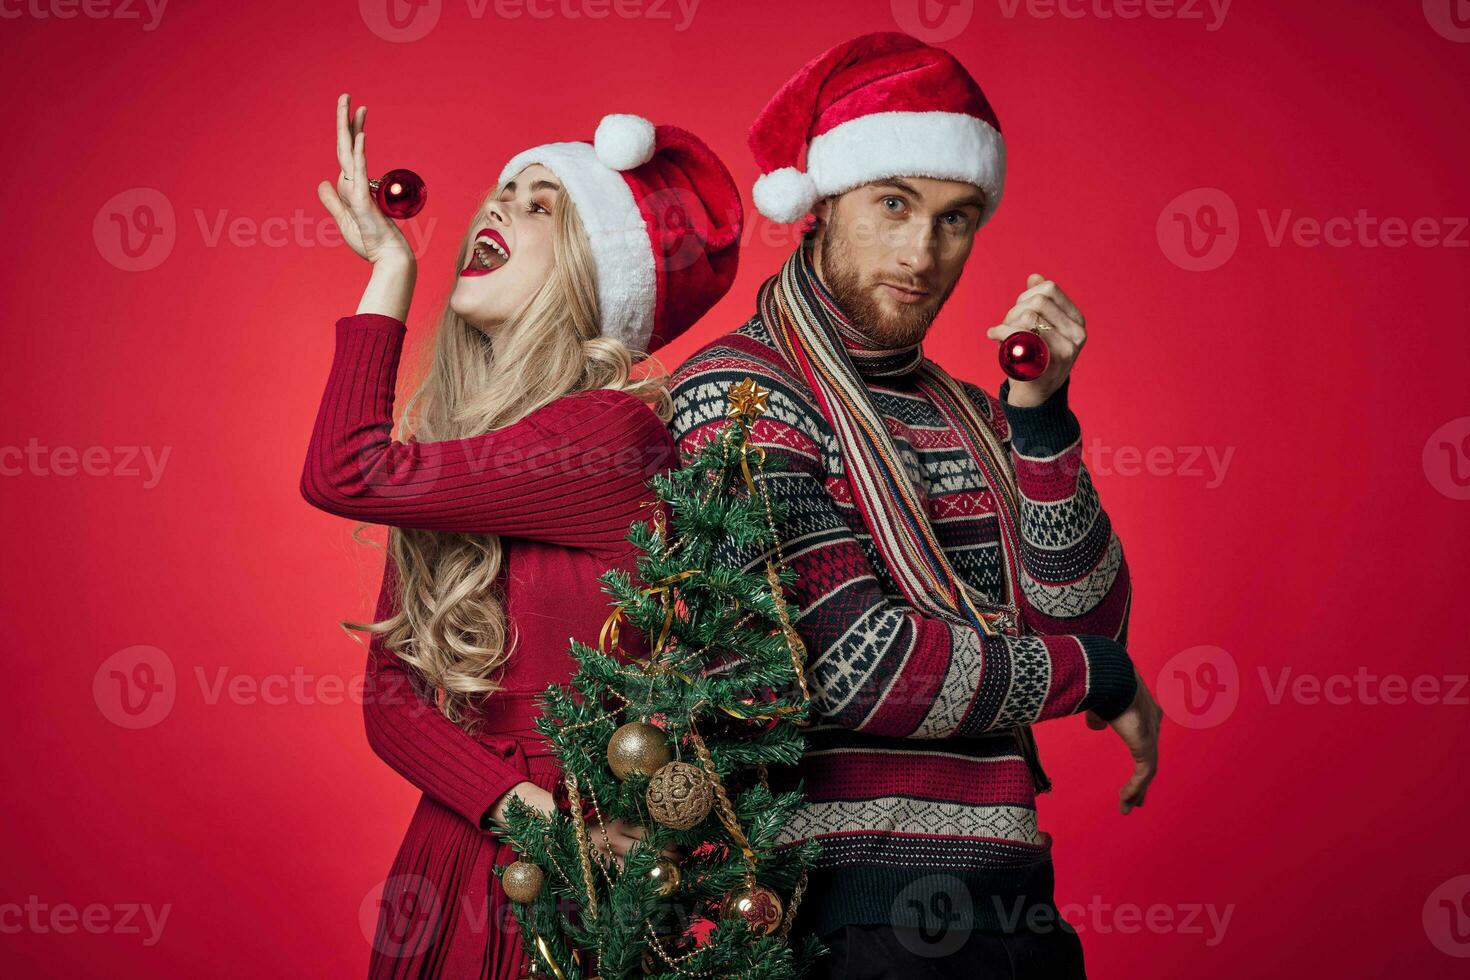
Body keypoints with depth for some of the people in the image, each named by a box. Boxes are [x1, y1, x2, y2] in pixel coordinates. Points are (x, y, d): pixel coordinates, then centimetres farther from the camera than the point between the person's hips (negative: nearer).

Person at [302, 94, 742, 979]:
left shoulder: (615, 432, -17)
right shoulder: (444, 454, 5)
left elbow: (345, 476, -21)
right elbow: (389, 693, 2)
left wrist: (392, 265, -10)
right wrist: (522, 806, -15)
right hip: (443, 877, 6)